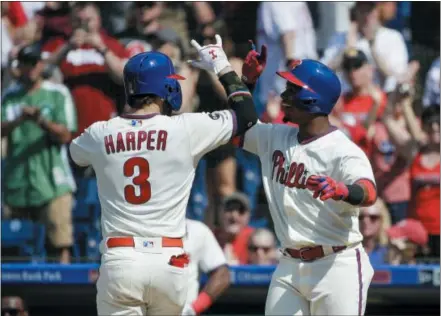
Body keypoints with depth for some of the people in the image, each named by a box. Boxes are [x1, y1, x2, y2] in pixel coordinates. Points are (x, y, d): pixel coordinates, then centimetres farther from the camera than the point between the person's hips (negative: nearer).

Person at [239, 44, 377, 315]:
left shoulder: (344, 151, -15)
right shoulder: (276, 138, 10)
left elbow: (369, 194, -32)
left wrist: (341, 190, -56)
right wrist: (246, 80, 8)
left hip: (337, 265, -7)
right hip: (290, 266, 7)